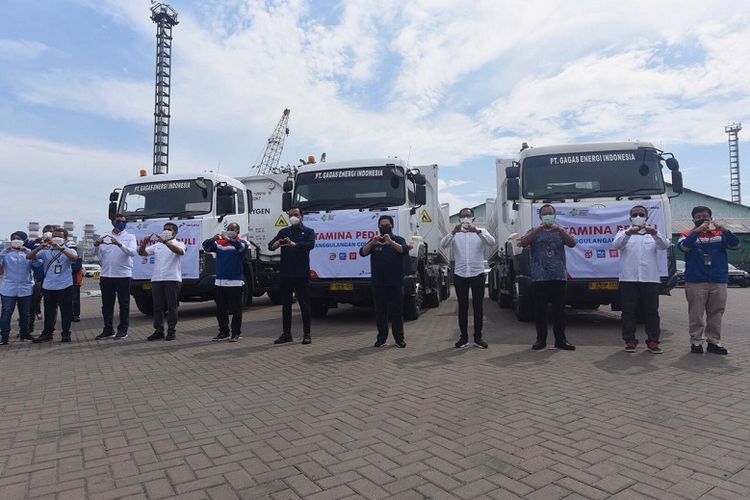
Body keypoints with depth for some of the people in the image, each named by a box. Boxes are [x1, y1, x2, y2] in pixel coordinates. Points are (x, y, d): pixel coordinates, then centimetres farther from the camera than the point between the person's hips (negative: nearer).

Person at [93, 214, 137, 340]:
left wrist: (120, 244, -29)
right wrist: (96, 244, -18)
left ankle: (123, 330, 8)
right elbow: (95, 253, 4)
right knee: (107, 304, 9)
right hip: (106, 275, 3)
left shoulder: (130, 237, 4)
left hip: (123, 275, -3)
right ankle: (108, 330, 18)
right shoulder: (104, 237, 14)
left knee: (124, 304, 1)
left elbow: (133, 252, -13)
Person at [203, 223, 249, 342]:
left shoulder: (241, 242, 1)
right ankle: (223, 332, 19)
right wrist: (212, 239, -16)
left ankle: (236, 333, 9)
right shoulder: (219, 243, 13)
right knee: (220, 310, 9)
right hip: (220, 282, 5)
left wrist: (229, 239, -31)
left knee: (236, 309, 1)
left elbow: (242, 247, -21)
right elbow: (206, 247, 3)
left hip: (235, 282, -5)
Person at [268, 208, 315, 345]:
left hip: (301, 274, -4)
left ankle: (307, 334, 9)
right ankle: (286, 333, 17)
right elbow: (270, 245, 2)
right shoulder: (284, 232, 13)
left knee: (304, 304, 2)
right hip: (285, 273, 4)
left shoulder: (308, 231, 3)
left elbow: (311, 244, -18)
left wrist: (294, 244, -34)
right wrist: (274, 245, -23)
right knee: (286, 304, 8)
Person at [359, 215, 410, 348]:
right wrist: (372, 243, -25)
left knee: (397, 311, 1)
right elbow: (363, 252, -5)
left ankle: (399, 339, 7)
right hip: (378, 283, 1)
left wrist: (391, 242, -31)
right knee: (380, 311, 4)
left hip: (395, 282, -1)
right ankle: (382, 338, 12)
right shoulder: (374, 241, 10)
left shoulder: (399, 240, 7)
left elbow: (405, 250, -14)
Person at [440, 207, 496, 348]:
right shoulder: (455, 233, 5)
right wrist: (453, 232, -30)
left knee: (478, 307, 6)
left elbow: (492, 243, -15)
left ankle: (478, 337, 17)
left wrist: (477, 231, -30)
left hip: (478, 274, 0)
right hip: (460, 275, 0)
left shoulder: (481, 232, 4)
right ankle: (463, 337, 16)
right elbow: (443, 244, -12)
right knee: (462, 307, 7)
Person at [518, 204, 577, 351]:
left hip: (559, 277, 1)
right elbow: (522, 244, -6)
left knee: (559, 310, 4)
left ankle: (560, 340, 12)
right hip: (540, 277, -1)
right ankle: (541, 339, 11)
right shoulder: (534, 232, 11)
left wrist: (559, 229, -15)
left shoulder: (560, 231, 14)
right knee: (540, 310, 2)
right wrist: (537, 230, -15)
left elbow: (572, 243, -2)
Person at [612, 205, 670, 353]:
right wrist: (628, 233, -32)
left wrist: (655, 233, -30)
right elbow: (616, 245, -12)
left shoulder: (654, 234, 13)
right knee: (629, 311, 2)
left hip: (651, 279, 1)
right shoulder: (624, 233, 10)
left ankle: (653, 341, 11)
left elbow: (664, 245, -8)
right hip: (628, 279, -1)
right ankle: (630, 341, 10)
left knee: (652, 311, 3)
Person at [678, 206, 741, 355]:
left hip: (719, 281, 3)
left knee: (716, 314, 8)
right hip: (695, 282, -2)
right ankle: (696, 342, 9)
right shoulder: (688, 234, 3)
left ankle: (713, 342, 17)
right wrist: (697, 231, -24)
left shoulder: (720, 233, 10)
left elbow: (735, 245, -3)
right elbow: (684, 246, -16)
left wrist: (724, 230, -17)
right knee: (696, 314, 2)